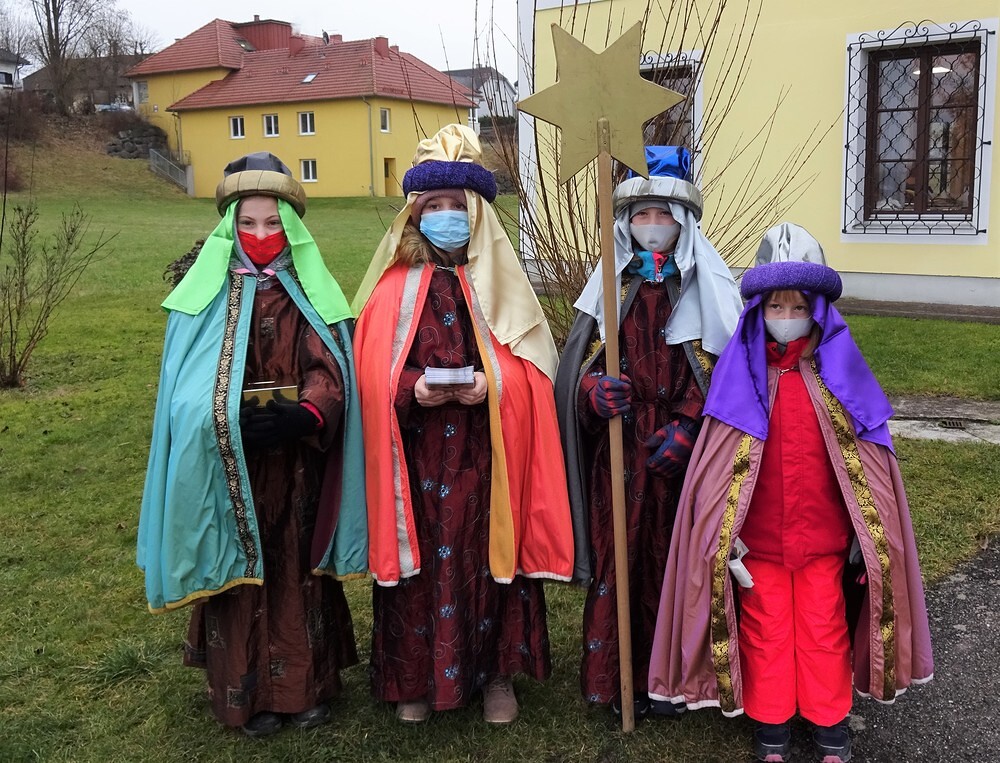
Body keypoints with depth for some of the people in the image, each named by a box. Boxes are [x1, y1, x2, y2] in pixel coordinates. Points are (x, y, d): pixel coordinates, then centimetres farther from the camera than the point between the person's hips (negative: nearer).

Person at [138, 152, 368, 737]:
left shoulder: (311, 293, 2)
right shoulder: (204, 297, 0)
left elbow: (329, 371, -8)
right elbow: (187, 388, -2)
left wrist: (304, 414, -28)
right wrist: (230, 420, -21)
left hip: (296, 464, 1)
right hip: (228, 466, 0)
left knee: (298, 568, 9)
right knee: (239, 571, 5)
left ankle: (309, 683, 23)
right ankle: (249, 691, 19)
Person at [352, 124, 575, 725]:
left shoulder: (501, 284, 4)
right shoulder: (394, 287, 4)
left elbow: (532, 371, 1)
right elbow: (372, 372, 0)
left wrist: (491, 385, -18)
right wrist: (413, 390, -18)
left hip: (484, 460, 0)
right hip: (416, 462, 0)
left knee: (487, 557, 7)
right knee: (421, 564, 7)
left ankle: (496, 673, 25)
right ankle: (416, 675, 25)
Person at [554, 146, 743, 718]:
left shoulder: (705, 288, 2)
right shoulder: (610, 286, 6)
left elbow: (719, 370, -1)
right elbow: (580, 365, 5)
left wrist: (687, 427, -13)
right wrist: (594, 389, -17)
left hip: (680, 451, -1)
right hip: (618, 450, 1)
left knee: (672, 557, 4)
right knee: (617, 555, 3)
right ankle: (612, 677, 17)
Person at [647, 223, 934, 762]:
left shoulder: (839, 372, -5)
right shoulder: (741, 374, -7)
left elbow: (866, 457, 2)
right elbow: (720, 460, -4)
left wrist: (868, 531, 3)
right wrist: (723, 532, -6)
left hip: (824, 535, 1)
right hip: (758, 537, 0)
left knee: (824, 631, 14)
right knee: (765, 631, 13)